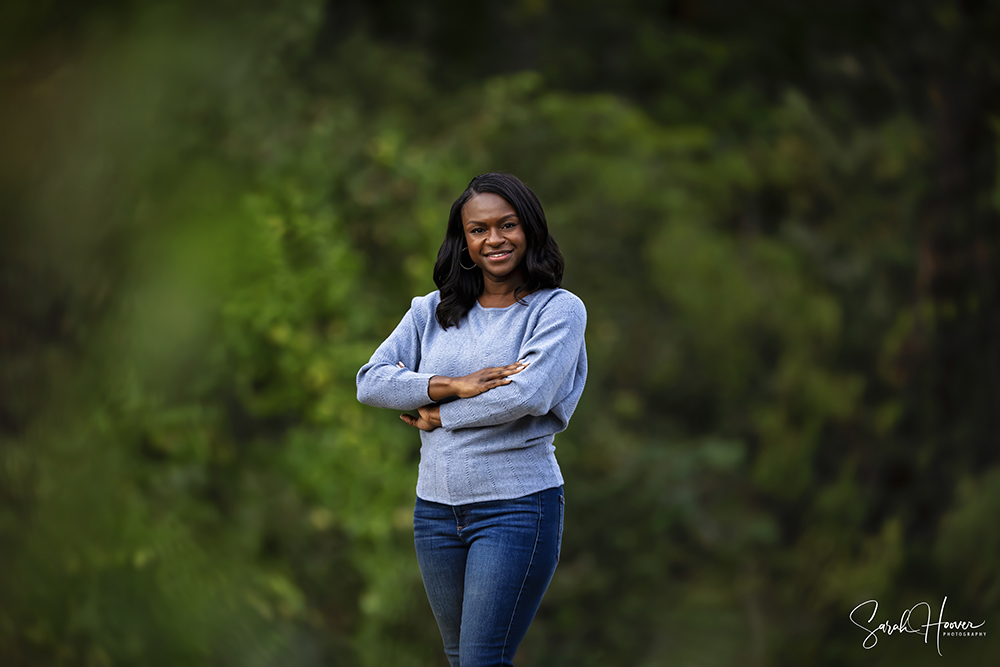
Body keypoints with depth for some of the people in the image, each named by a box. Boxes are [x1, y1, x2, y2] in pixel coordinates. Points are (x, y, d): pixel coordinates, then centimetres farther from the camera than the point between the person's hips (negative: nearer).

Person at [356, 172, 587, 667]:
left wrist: (439, 415, -7)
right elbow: (370, 381, -1)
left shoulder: (559, 310, -3)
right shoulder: (432, 312, 10)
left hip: (517, 507, -5)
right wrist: (455, 386, -14)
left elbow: (526, 395, -18)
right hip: (436, 509, 6)